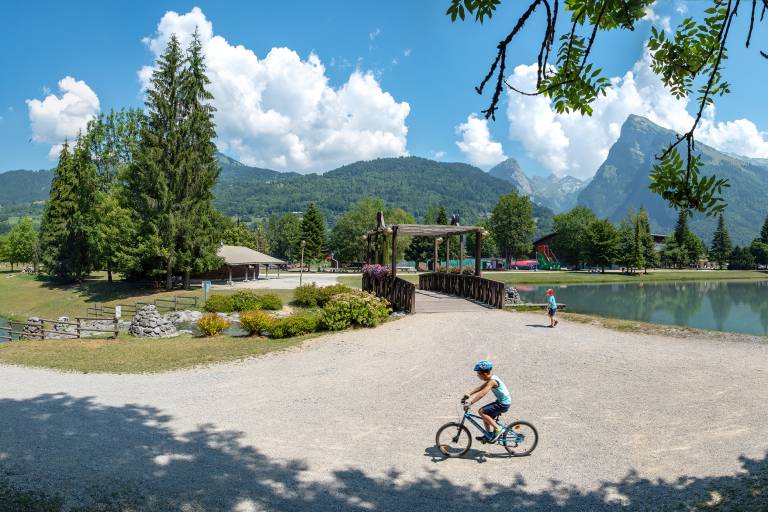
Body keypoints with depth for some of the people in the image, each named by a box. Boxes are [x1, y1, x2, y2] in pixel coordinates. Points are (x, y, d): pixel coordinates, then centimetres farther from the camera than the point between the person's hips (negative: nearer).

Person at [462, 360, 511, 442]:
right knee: (485, 414, 14)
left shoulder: (492, 381, -23)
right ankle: (490, 435, 22)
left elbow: (482, 393, -33)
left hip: (503, 404, -10)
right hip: (501, 402, 10)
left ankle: (498, 429, -9)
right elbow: (480, 388, 12)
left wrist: (470, 402, -36)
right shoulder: (491, 379, 7)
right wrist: (469, 394, 2)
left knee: (482, 411, -15)